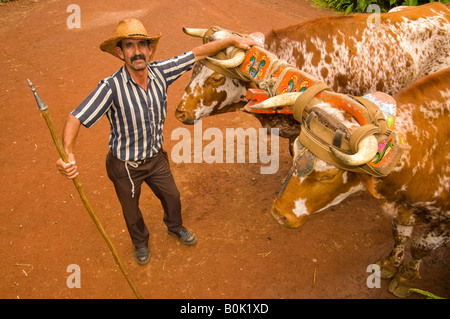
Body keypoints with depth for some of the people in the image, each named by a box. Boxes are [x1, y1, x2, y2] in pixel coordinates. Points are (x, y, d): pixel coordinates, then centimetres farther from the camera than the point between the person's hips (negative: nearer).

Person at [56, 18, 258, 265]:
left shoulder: (160, 72, -16)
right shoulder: (111, 87, -30)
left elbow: (197, 54, -7)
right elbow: (76, 118, -34)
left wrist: (233, 40, -4)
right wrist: (67, 152, -52)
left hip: (156, 157, 4)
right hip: (125, 166, -4)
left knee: (172, 196, 26)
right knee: (131, 210, 22)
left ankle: (175, 227, 61)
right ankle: (140, 242, 56)